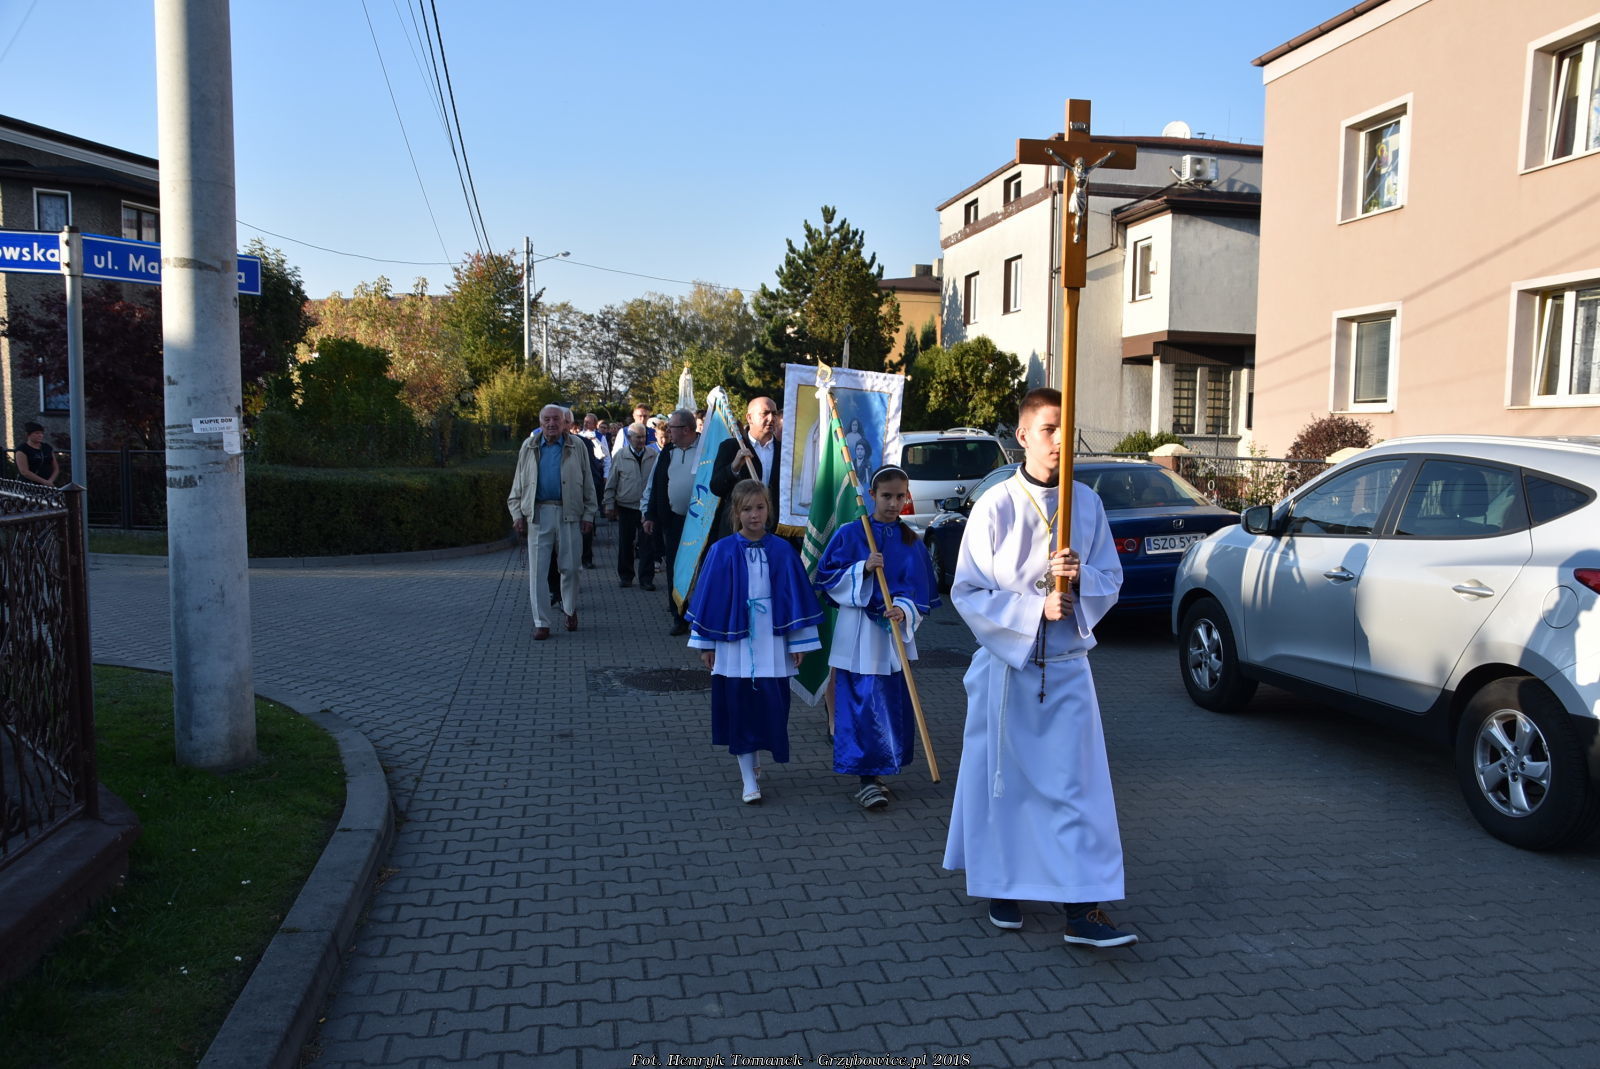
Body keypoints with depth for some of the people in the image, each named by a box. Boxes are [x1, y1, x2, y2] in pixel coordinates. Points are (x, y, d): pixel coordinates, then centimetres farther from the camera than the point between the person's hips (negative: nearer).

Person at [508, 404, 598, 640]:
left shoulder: (577, 446, 4)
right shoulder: (529, 447, 9)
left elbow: (588, 482, 6)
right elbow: (518, 483, 12)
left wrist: (589, 513, 1)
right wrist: (517, 513, 4)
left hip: (569, 513, -1)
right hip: (538, 513, 1)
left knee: (570, 567, 6)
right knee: (537, 570, -1)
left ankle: (570, 610, 30)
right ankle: (541, 623, 6)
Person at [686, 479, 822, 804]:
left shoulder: (782, 551, -1)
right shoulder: (722, 552, -3)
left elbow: (796, 597, 3)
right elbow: (710, 597, 2)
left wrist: (800, 641, 3)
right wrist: (705, 643, 4)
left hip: (772, 645, 1)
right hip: (734, 643, -1)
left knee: (771, 707, 7)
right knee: (739, 709, 4)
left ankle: (748, 762, 31)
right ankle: (748, 780, 15)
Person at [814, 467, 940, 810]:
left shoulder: (911, 543, 5)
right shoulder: (849, 534, -1)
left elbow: (921, 590, 3)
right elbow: (827, 579, -3)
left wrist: (905, 610, -17)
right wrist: (863, 569, -16)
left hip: (895, 633, 3)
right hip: (858, 634, -3)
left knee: (893, 703, 6)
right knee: (861, 702, -6)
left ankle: (879, 769, 23)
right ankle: (866, 778, 0)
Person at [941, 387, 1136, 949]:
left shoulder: (1087, 503, 1)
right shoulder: (995, 506, -9)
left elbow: (1111, 580, 6)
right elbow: (967, 591, -9)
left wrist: (1081, 577, -16)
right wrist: (1034, 608, -19)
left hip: (1067, 666, 2)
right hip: (1006, 663, -2)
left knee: (1077, 781, 0)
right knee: (1002, 780, 9)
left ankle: (1083, 908, 6)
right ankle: (1002, 887, 28)